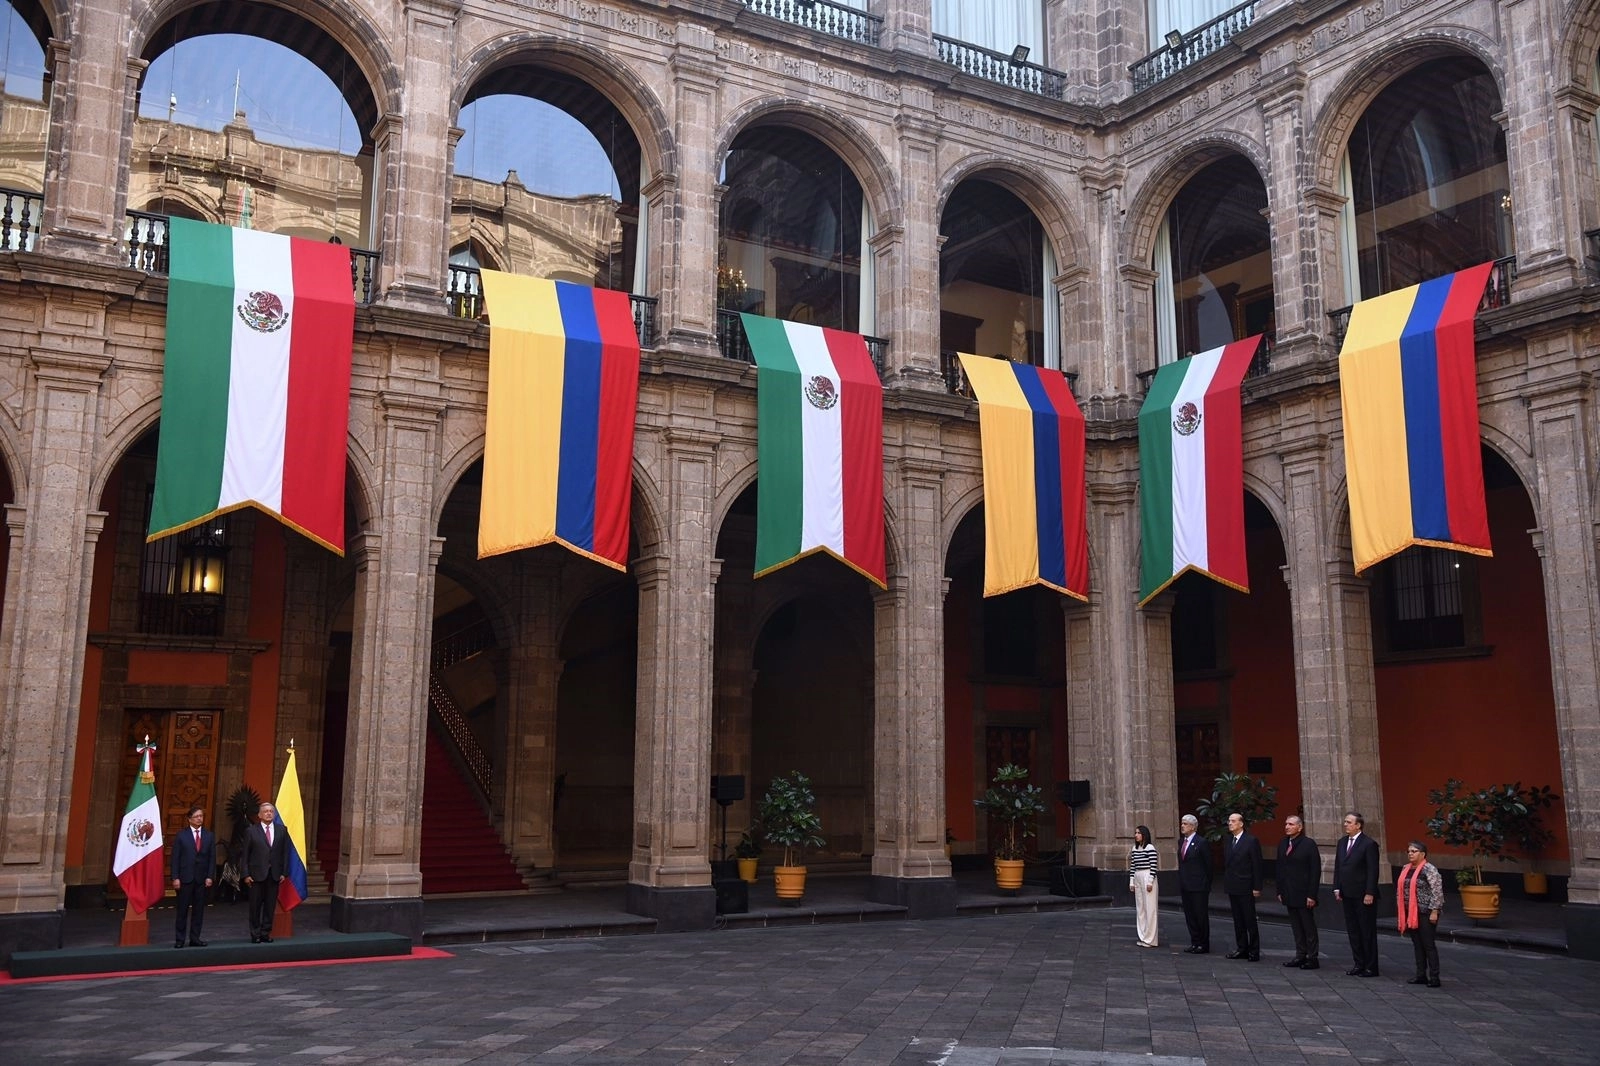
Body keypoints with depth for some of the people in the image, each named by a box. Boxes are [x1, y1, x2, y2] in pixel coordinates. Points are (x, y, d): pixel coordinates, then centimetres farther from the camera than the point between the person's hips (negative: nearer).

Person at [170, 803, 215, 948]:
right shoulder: (181, 835, 1)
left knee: (199, 910, 5)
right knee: (182, 910, 1)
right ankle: (180, 939, 9)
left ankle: (195, 938, 11)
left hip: (202, 878, 2)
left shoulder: (209, 835, 8)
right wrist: (175, 877, -9)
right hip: (185, 878, -2)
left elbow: (212, 858, 6)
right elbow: (175, 857, -1)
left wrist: (210, 876, -3)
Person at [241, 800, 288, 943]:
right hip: (257, 874, -2)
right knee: (255, 906, 3)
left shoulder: (281, 830, 7)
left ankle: (266, 933, 14)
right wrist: (246, 874, -7)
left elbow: (285, 852, 7)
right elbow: (245, 854, -1)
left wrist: (283, 872, 0)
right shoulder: (251, 831, 0)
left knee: (270, 905, 5)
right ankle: (255, 934, 14)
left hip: (274, 874, 2)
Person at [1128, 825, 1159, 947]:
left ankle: (1151, 939, 0)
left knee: (1149, 908, -4)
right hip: (1137, 878, 8)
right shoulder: (1135, 849, 12)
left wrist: (1150, 882, -16)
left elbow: (1153, 865, -13)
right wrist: (1131, 881, 11)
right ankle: (1143, 937, 16)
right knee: (1140, 908, 10)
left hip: (1147, 877, -8)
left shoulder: (1150, 848, -10)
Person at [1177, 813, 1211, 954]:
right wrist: (1180, 882, 12)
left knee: (1201, 915, 0)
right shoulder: (1181, 841, 11)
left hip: (1198, 886, -7)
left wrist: (1207, 883, -4)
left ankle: (1204, 944, 8)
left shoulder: (1202, 843, -11)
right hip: (1185, 886, 7)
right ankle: (1195, 942, 19)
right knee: (1189, 915, 11)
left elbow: (1208, 865, -6)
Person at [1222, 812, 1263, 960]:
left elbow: (1257, 865, -9)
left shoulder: (1251, 841, -8)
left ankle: (1254, 951, 4)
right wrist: (1226, 883, 10)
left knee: (1250, 920, -1)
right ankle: (1241, 949, 18)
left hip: (1246, 887, -6)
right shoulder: (1228, 841, 12)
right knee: (1238, 920, 11)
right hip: (1232, 887, 6)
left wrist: (1257, 887, -12)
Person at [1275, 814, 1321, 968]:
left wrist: (1312, 895, -14)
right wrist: (1280, 891, 9)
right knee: (1296, 926, 10)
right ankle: (1300, 955, 17)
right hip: (1289, 894, 6)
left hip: (1304, 894, -6)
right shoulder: (1282, 844, 10)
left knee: (1309, 926, 2)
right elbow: (1280, 868, 13)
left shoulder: (1309, 844, -9)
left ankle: (1312, 958, 8)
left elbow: (1316, 870, -11)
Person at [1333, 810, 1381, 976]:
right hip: (1347, 894, 7)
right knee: (1352, 930, 11)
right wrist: (1337, 888, 8)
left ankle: (1370, 967, 8)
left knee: (1367, 931, 1)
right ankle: (1359, 964, 19)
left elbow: (1373, 870, -14)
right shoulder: (1342, 842, 11)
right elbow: (1338, 867, 15)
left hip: (1364, 895, -7)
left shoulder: (1369, 844, -11)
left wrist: (1369, 893, -17)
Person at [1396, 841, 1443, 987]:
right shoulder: (1405, 869, 13)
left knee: (1428, 945, -4)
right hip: (1410, 914, 7)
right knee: (1417, 945, 10)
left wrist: (1434, 911, -19)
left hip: (1425, 913, -7)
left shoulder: (1429, 869, -11)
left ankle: (1434, 977, 1)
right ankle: (1421, 975, 16)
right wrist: (1400, 913, 17)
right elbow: (1400, 890, 18)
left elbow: (1437, 891, -16)